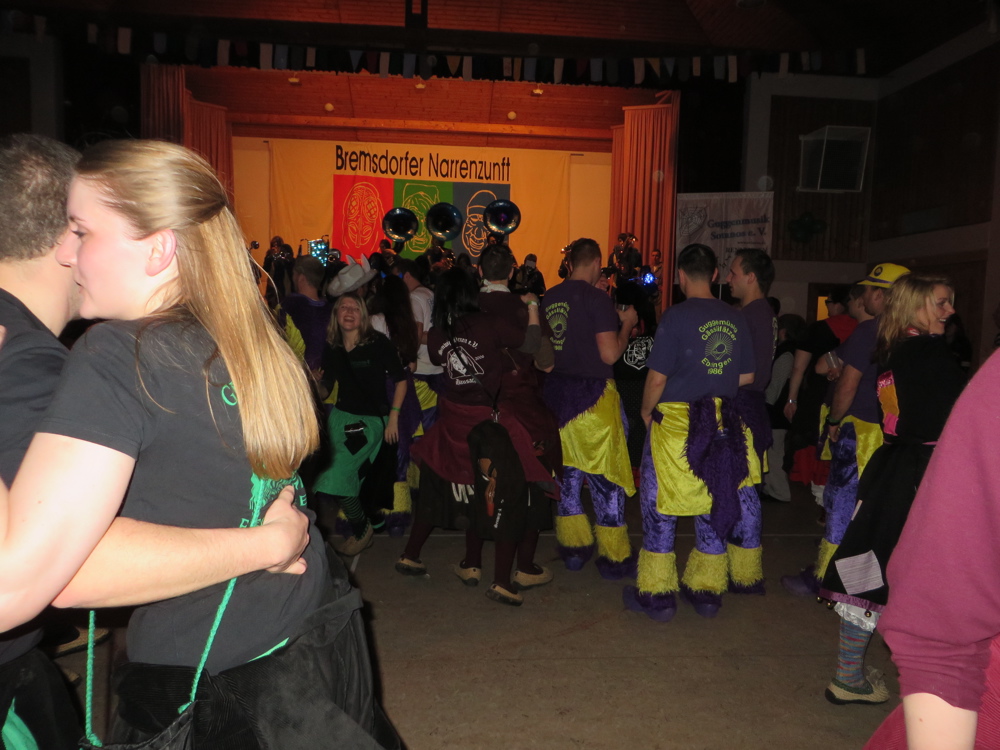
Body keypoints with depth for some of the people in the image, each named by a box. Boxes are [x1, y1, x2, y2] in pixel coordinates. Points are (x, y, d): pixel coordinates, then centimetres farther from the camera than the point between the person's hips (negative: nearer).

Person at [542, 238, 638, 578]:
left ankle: (573, 548, 24)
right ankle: (614, 557, 13)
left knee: (567, 472, 15)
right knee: (606, 476, 4)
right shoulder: (596, 298, -13)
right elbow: (609, 354, -18)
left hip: (557, 393, 6)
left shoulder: (550, 297, 6)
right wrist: (626, 324, 0)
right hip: (592, 395, -6)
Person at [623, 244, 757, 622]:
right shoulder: (735, 319, 3)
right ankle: (707, 589, 26)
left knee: (660, 505, 6)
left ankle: (656, 593, 15)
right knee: (715, 500, 15)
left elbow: (657, 379, -13)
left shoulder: (676, 316, -13)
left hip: (676, 423, -5)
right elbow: (746, 377, 9)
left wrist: (646, 411, 3)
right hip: (722, 425, 5)